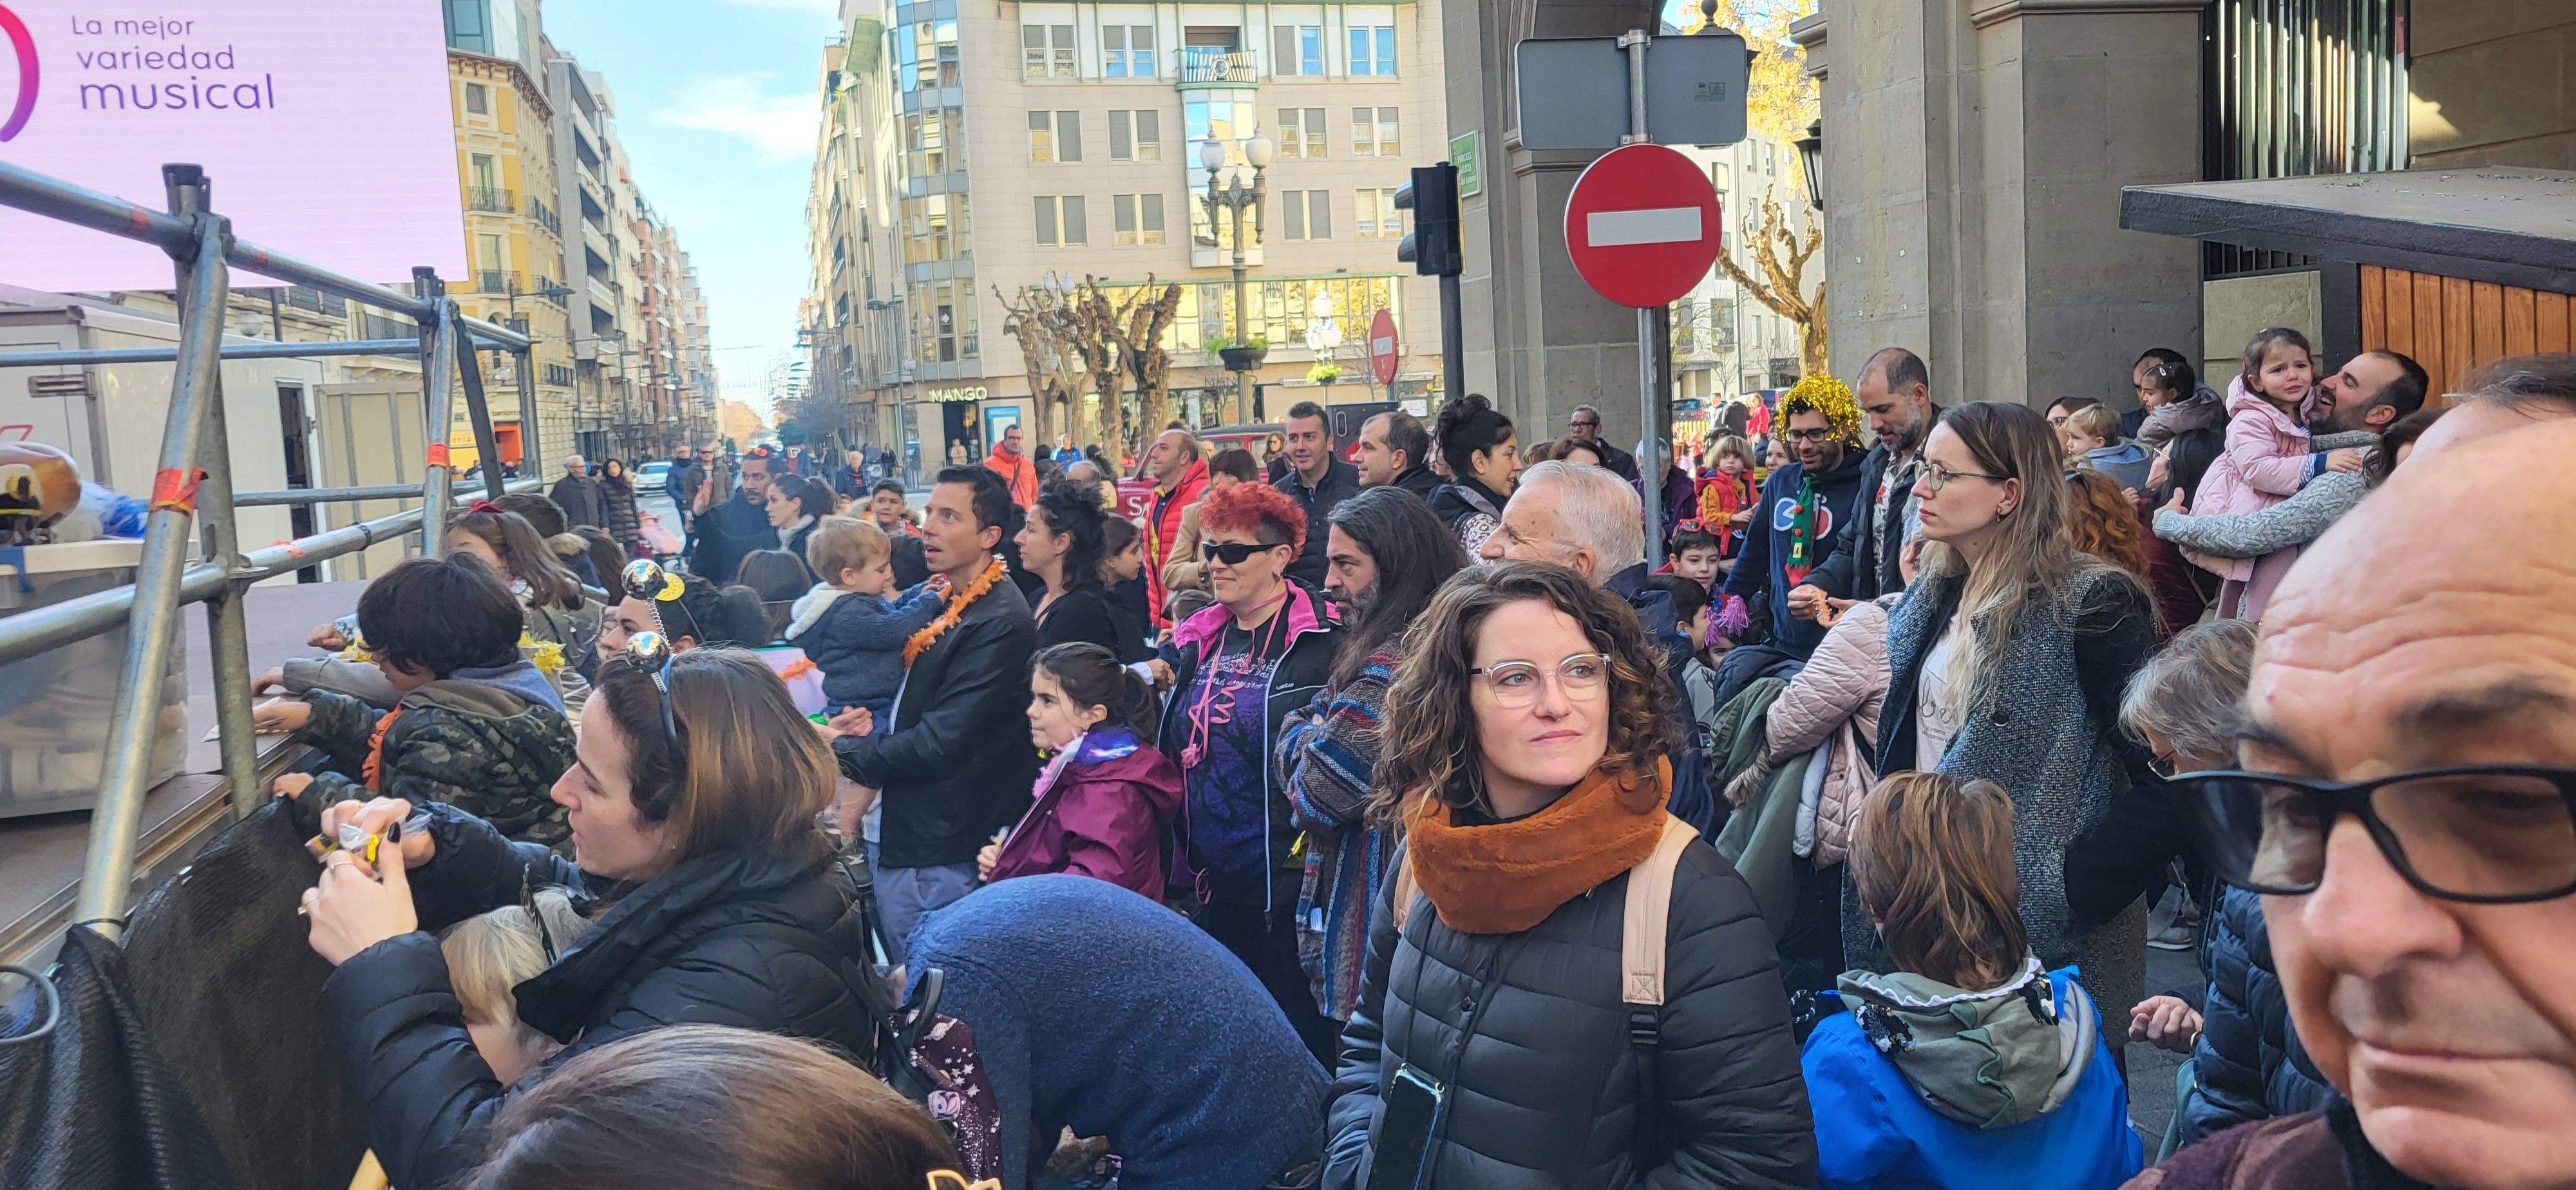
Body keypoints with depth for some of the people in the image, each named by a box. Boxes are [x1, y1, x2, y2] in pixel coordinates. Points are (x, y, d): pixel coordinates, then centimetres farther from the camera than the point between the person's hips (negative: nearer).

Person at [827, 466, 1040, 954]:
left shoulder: (1000, 624, -21)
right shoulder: (948, 600, 9)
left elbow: (941, 744, -24)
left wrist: (844, 750, -11)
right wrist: (879, 727, 0)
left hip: (939, 855, -9)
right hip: (896, 833, 9)